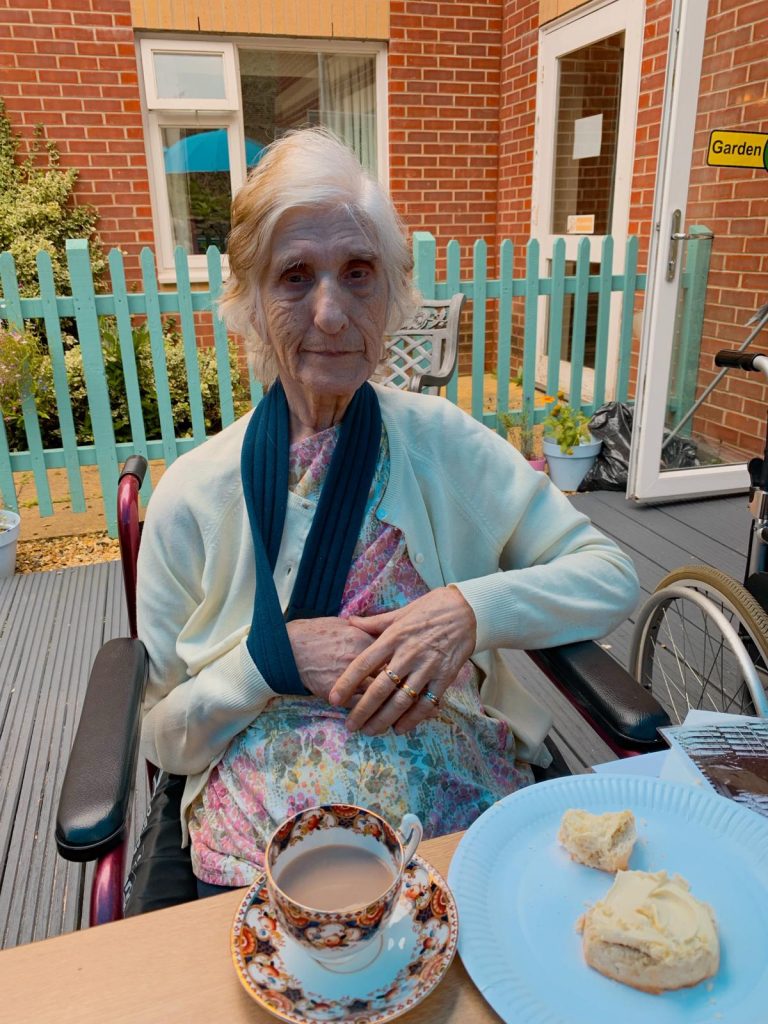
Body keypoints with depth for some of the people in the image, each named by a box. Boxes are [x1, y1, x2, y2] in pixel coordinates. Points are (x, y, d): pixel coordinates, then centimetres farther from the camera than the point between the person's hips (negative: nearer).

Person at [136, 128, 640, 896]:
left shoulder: (444, 442, -3)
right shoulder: (193, 494, -5)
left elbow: (613, 578, -1)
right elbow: (162, 738, 2)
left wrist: (475, 608, -18)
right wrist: (270, 657, -16)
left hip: (464, 806, 1)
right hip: (266, 845, 0)